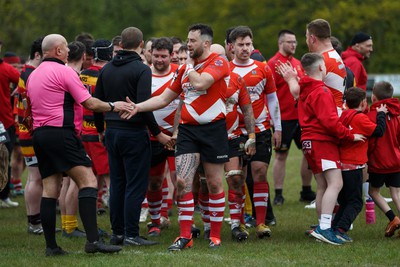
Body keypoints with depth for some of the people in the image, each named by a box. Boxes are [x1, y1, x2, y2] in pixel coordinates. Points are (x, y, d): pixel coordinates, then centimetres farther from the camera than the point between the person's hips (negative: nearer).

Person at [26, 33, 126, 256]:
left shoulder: (33, 75, 17)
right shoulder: (64, 71, -7)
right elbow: (90, 103, -8)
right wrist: (113, 106, 6)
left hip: (39, 134, 9)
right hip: (61, 133, -9)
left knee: (50, 189, 9)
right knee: (88, 181, -12)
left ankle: (51, 246, 6)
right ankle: (93, 240, -23)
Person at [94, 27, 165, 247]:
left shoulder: (106, 69, 9)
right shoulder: (141, 69, -11)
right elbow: (143, 104, -19)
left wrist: (101, 130, 25)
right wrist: (157, 133, -11)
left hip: (112, 132, 7)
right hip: (134, 133, -6)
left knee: (117, 184, 12)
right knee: (135, 185, -2)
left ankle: (117, 232, 15)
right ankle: (131, 235, -4)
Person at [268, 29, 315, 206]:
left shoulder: (297, 63, 13)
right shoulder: (274, 63, -8)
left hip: (301, 116, 7)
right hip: (283, 117, -7)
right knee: (281, 156, 0)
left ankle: (306, 191, 19)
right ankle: (278, 195, 6)